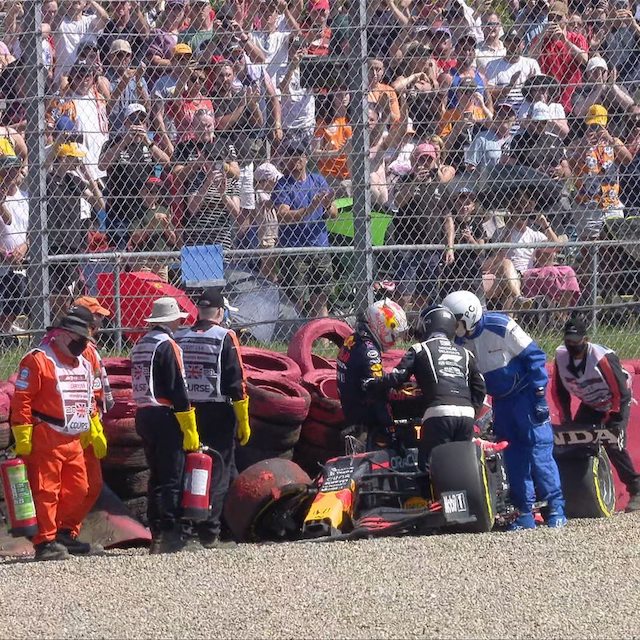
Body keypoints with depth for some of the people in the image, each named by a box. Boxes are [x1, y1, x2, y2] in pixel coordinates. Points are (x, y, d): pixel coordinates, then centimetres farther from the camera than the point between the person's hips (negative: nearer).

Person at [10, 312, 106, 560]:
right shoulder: (38, 360, -9)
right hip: (45, 439, -8)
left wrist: (96, 432, 22)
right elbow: (21, 400, -13)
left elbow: (89, 401, 27)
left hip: (74, 440, 8)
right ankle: (45, 542, -6)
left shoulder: (83, 364, 18)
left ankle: (66, 535, 22)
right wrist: (22, 437, -18)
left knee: (78, 489, 11)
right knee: (46, 490, -8)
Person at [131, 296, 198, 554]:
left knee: (156, 478, 13)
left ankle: (157, 535, 13)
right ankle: (170, 534, -11)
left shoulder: (140, 345, 14)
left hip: (142, 415, 8)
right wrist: (190, 430, -14)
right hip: (165, 417, -8)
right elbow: (177, 388, -16)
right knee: (172, 479, -6)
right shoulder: (167, 346, -12)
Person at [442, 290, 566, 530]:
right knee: (513, 456, 5)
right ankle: (525, 513, 9)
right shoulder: (460, 342, 1)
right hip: (500, 400, 7)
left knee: (539, 450, -11)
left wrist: (539, 396, -17)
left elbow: (534, 357, -16)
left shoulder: (500, 327, -20)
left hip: (525, 395, -7)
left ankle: (556, 509, -8)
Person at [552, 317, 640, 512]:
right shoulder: (561, 357, -15)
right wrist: (566, 420, -4)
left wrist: (609, 420, -24)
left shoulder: (603, 358, -32)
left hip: (615, 403, -6)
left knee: (613, 445, -20)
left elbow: (620, 393, -25)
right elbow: (559, 391, -1)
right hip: (589, 406, 6)